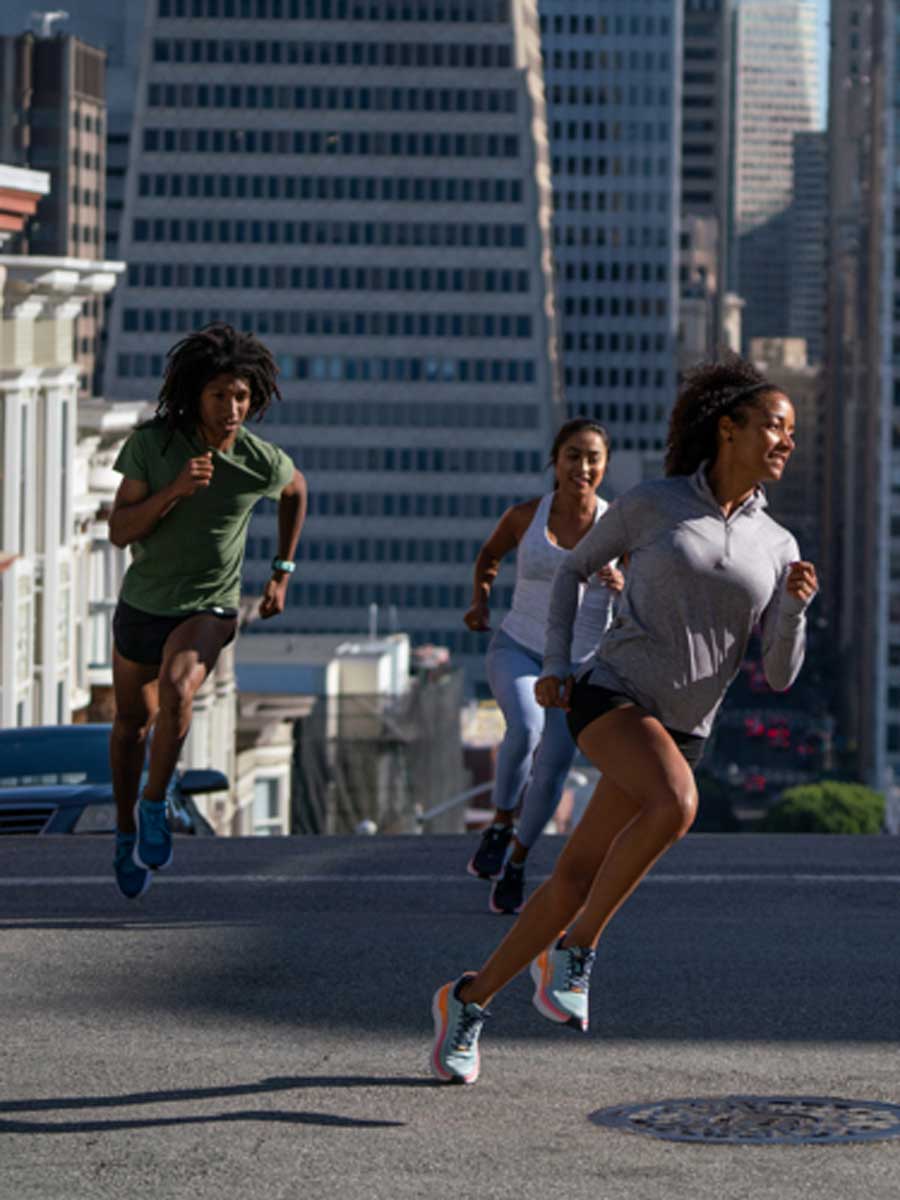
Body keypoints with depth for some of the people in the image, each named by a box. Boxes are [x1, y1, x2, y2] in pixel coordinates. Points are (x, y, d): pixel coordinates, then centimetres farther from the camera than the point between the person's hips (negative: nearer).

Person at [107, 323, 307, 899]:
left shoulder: (263, 462, -18)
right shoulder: (151, 441, -19)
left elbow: (296, 489, 8)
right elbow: (119, 531, -18)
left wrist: (283, 573, 9)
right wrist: (173, 491, -34)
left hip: (208, 609, -2)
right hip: (143, 601, 2)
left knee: (176, 691, -31)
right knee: (133, 721, 18)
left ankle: (156, 808, -11)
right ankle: (127, 827, 42)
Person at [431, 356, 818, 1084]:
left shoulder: (777, 548, 7)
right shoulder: (649, 503, -2)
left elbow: (780, 674, 4)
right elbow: (575, 568, 13)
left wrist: (796, 606, -16)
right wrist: (555, 664, 2)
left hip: (678, 730, 5)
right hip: (611, 696, -5)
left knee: (577, 879, 2)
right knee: (675, 806, -33)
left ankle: (469, 1001, 21)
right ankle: (574, 948, -16)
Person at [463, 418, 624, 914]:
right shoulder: (524, 516, -5)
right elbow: (490, 555, 17)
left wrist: (622, 586, -25)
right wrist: (480, 601, 2)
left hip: (578, 666, 1)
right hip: (517, 649, -1)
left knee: (551, 771, -4)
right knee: (525, 729, -29)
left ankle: (516, 860, 20)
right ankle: (501, 824, -5)